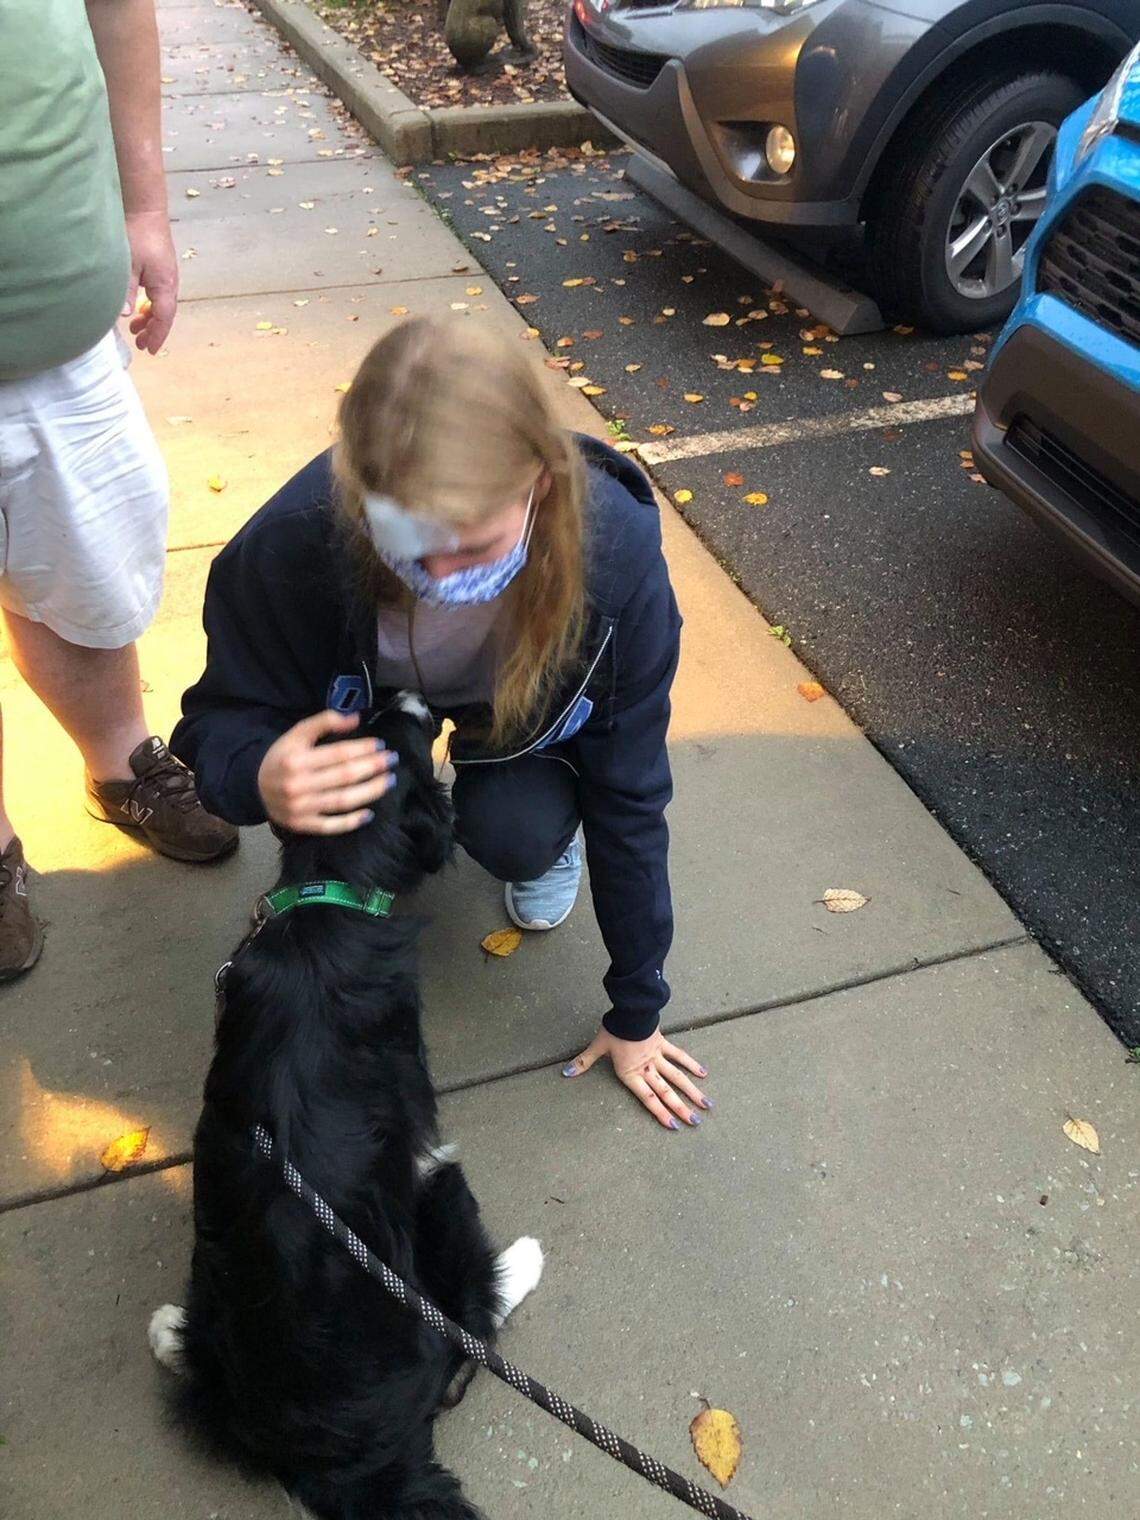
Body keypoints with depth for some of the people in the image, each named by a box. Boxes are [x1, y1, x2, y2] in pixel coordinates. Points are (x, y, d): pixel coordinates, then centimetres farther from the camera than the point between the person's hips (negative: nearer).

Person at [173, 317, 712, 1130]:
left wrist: (635, 1017, -14)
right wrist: (259, 779, -50)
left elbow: (629, 793, -24)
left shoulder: (619, 554, -37)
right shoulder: (292, 544, -39)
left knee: (518, 835, -28)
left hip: (528, 709, -1)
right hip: (370, 695, 1)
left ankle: (545, 828, 9)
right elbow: (220, 723, -22)